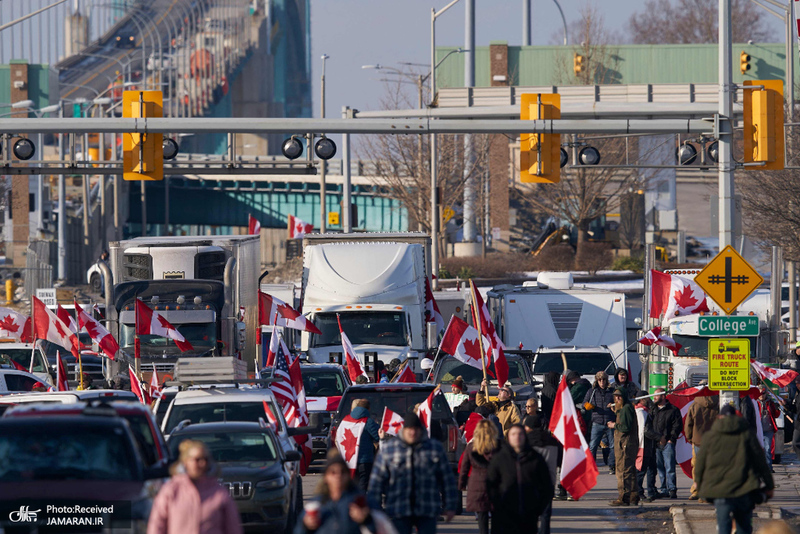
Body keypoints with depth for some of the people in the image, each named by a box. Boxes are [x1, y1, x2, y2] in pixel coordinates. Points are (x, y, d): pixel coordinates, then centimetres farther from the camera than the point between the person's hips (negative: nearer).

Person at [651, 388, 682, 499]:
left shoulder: (673, 410, 1)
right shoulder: (653, 410, 18)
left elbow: (677, 426, -3)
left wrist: (670, 439, -10)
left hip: (667, 444, -6)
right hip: (656, 444, 6)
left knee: (670, 468, -9)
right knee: (660, 468, 7)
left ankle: (672, 490, -6)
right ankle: (664, 490, 12)